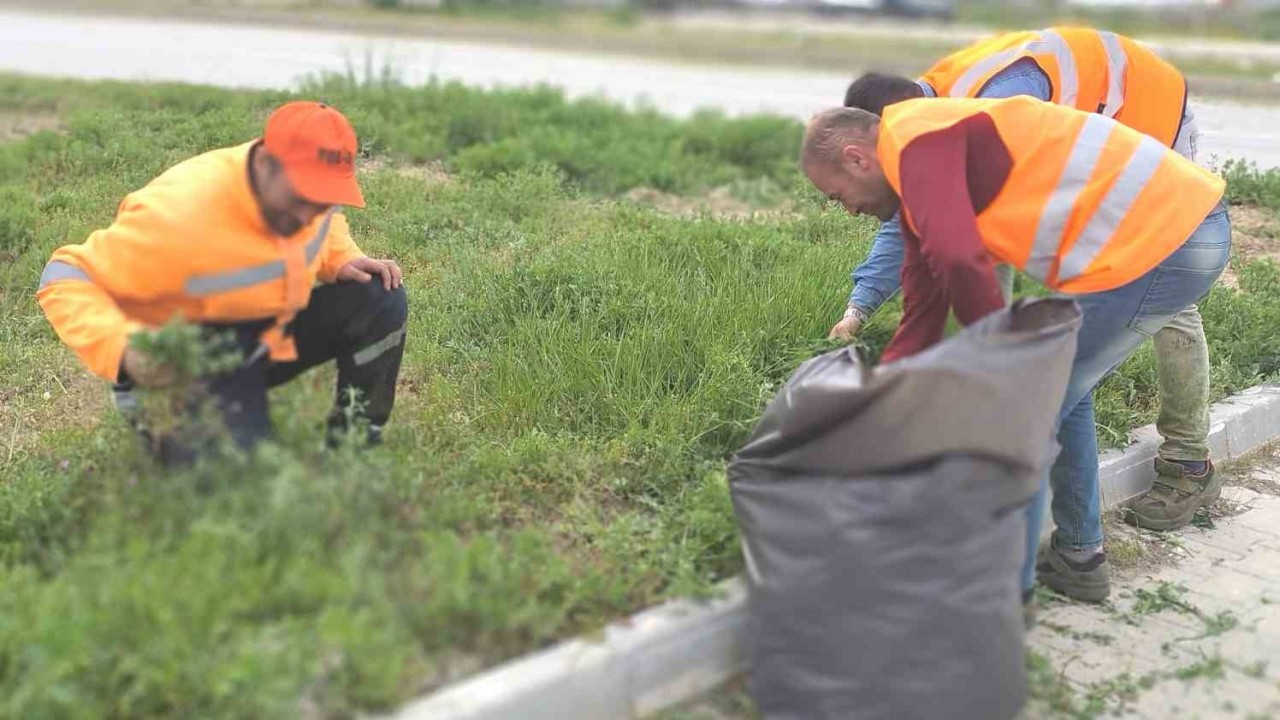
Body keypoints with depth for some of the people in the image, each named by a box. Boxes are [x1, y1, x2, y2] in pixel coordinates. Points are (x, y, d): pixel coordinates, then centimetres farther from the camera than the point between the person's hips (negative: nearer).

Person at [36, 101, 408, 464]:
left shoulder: (303, 180, -10)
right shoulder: (179, 214, -32)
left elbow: (324, 222, 16)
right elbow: (65, 276, -26)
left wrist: (343, 259, -7)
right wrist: (121, 349, -43)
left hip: (273, 331, 7)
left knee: (381, 300, -10)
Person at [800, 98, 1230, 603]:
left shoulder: (916, 140, -10)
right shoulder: (920, 182, 21)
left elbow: (959, 261, -26)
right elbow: (921, 317, 22)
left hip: (1154, 242, -10)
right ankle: (1078, 558, 36)